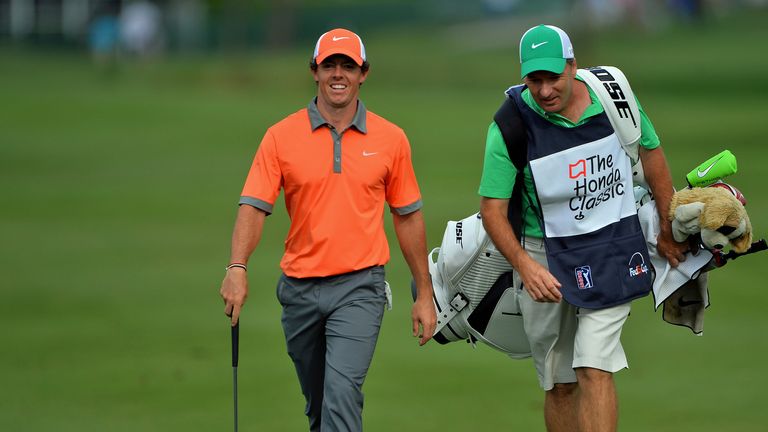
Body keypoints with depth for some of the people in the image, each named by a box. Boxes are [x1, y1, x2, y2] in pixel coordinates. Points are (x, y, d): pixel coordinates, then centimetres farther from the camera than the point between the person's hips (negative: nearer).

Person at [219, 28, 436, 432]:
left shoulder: (390, 139, 3)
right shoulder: (281, 136, 1)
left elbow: (408, 217, 10)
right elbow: (254, 206, -7)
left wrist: (424, 293, 10)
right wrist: (237, 268, -23)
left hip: (359, 288, -2)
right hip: (300, 288, 2)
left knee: (342, 388, -20)